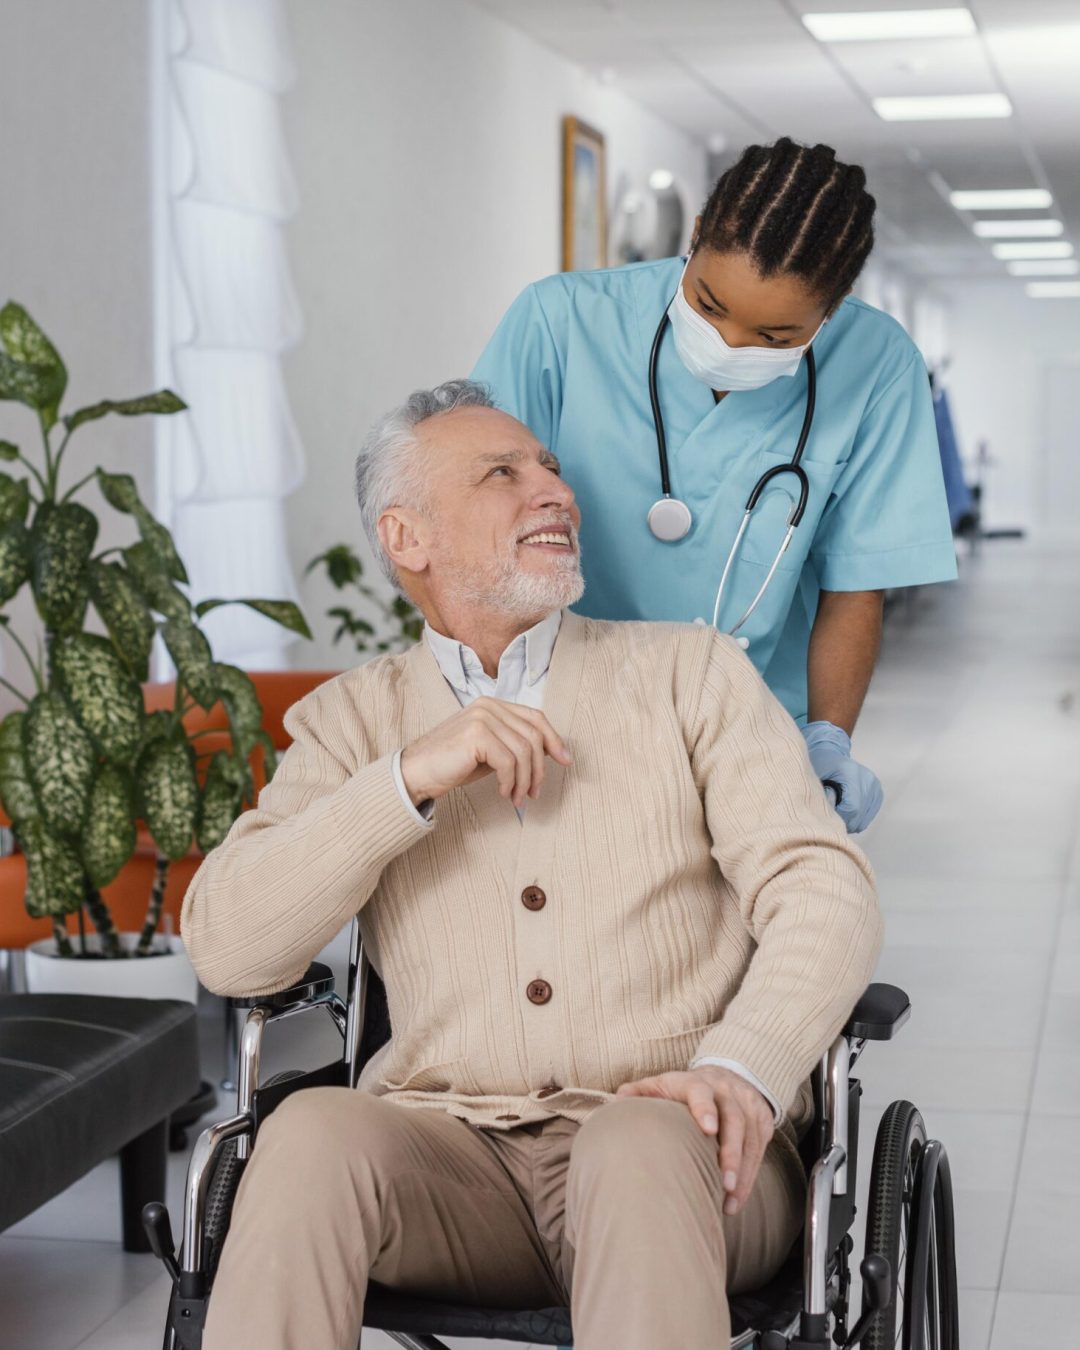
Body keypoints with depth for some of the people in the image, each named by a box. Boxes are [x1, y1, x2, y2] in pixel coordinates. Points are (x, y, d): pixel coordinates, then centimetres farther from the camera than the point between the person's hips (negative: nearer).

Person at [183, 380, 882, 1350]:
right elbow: (227, 949, -1)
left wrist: (744, 1069, -20)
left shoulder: (692, 673, 13)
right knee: (312, 1132, -32)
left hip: (670, 1148, 0)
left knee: (639, 1146, -36)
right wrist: (412, 777, -12)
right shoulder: (353, 718, 14)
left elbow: (825, 890, 0)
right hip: (451, 1150, 1)